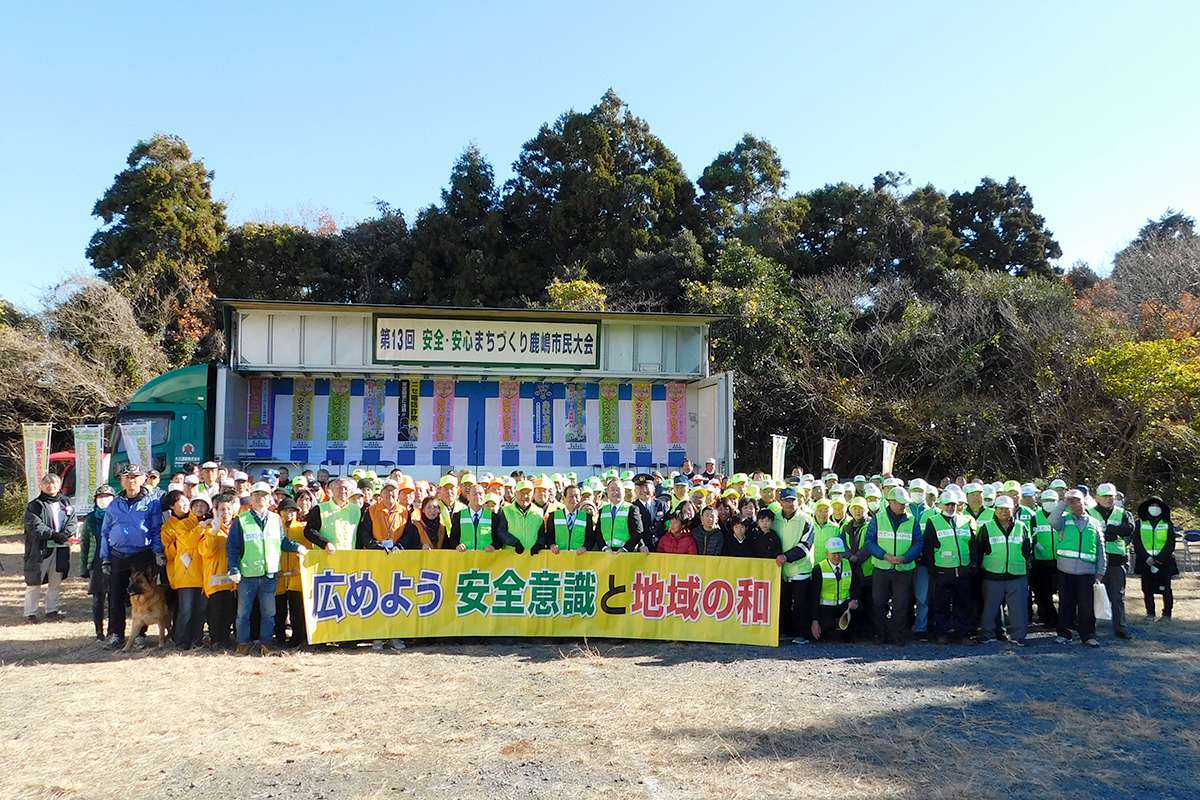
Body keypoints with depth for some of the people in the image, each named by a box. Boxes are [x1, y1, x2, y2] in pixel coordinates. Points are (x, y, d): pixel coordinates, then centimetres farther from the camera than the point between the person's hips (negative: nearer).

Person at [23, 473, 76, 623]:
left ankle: (52, 609, 22)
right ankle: (30, 612, 6)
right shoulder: (35, 506, 0)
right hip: (40, 549, -4)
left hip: (61, 549, 4)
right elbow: (35, 525, -12)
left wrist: (65, 534, -15)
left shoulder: (66, 502, 13)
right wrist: (53, 534, -23)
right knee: (34, 582, -2)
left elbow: (72, 521, 4)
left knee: (56, 582, 11)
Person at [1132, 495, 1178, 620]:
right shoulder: (1140, 523, 7)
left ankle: (1167, 613, 6)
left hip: (1164, 562, -1)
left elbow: (1170, 544, 1)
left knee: (1165, 589, -3)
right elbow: (1136, 543, 2)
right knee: (1147, 589, 3)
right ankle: (1150, 613, 12)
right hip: (1145, 562, 1)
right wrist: (1147, 558, -10)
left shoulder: (1167, 524, 6)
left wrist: (1159, 559, -9)